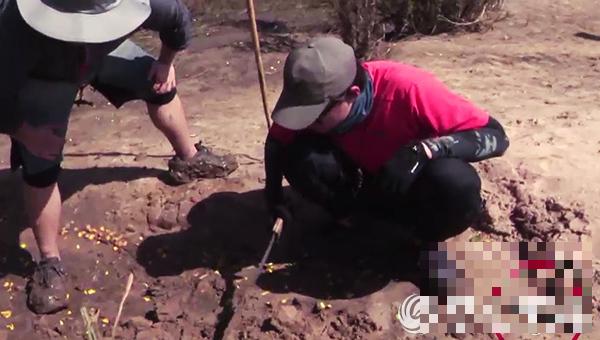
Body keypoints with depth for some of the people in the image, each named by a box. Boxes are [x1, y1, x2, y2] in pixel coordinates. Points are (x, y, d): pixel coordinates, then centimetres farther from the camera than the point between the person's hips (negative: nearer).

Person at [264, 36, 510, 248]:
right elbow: (277, 141, 0)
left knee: (457, 184, -38)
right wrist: (274, 195, -13)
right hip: (368, 183, 3)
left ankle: (425, 240, -6)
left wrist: (426, 149, -44)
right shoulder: (314, 97, -21)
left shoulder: (406, 88, -34)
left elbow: (496, 136, -30)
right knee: (300, 157, -25)